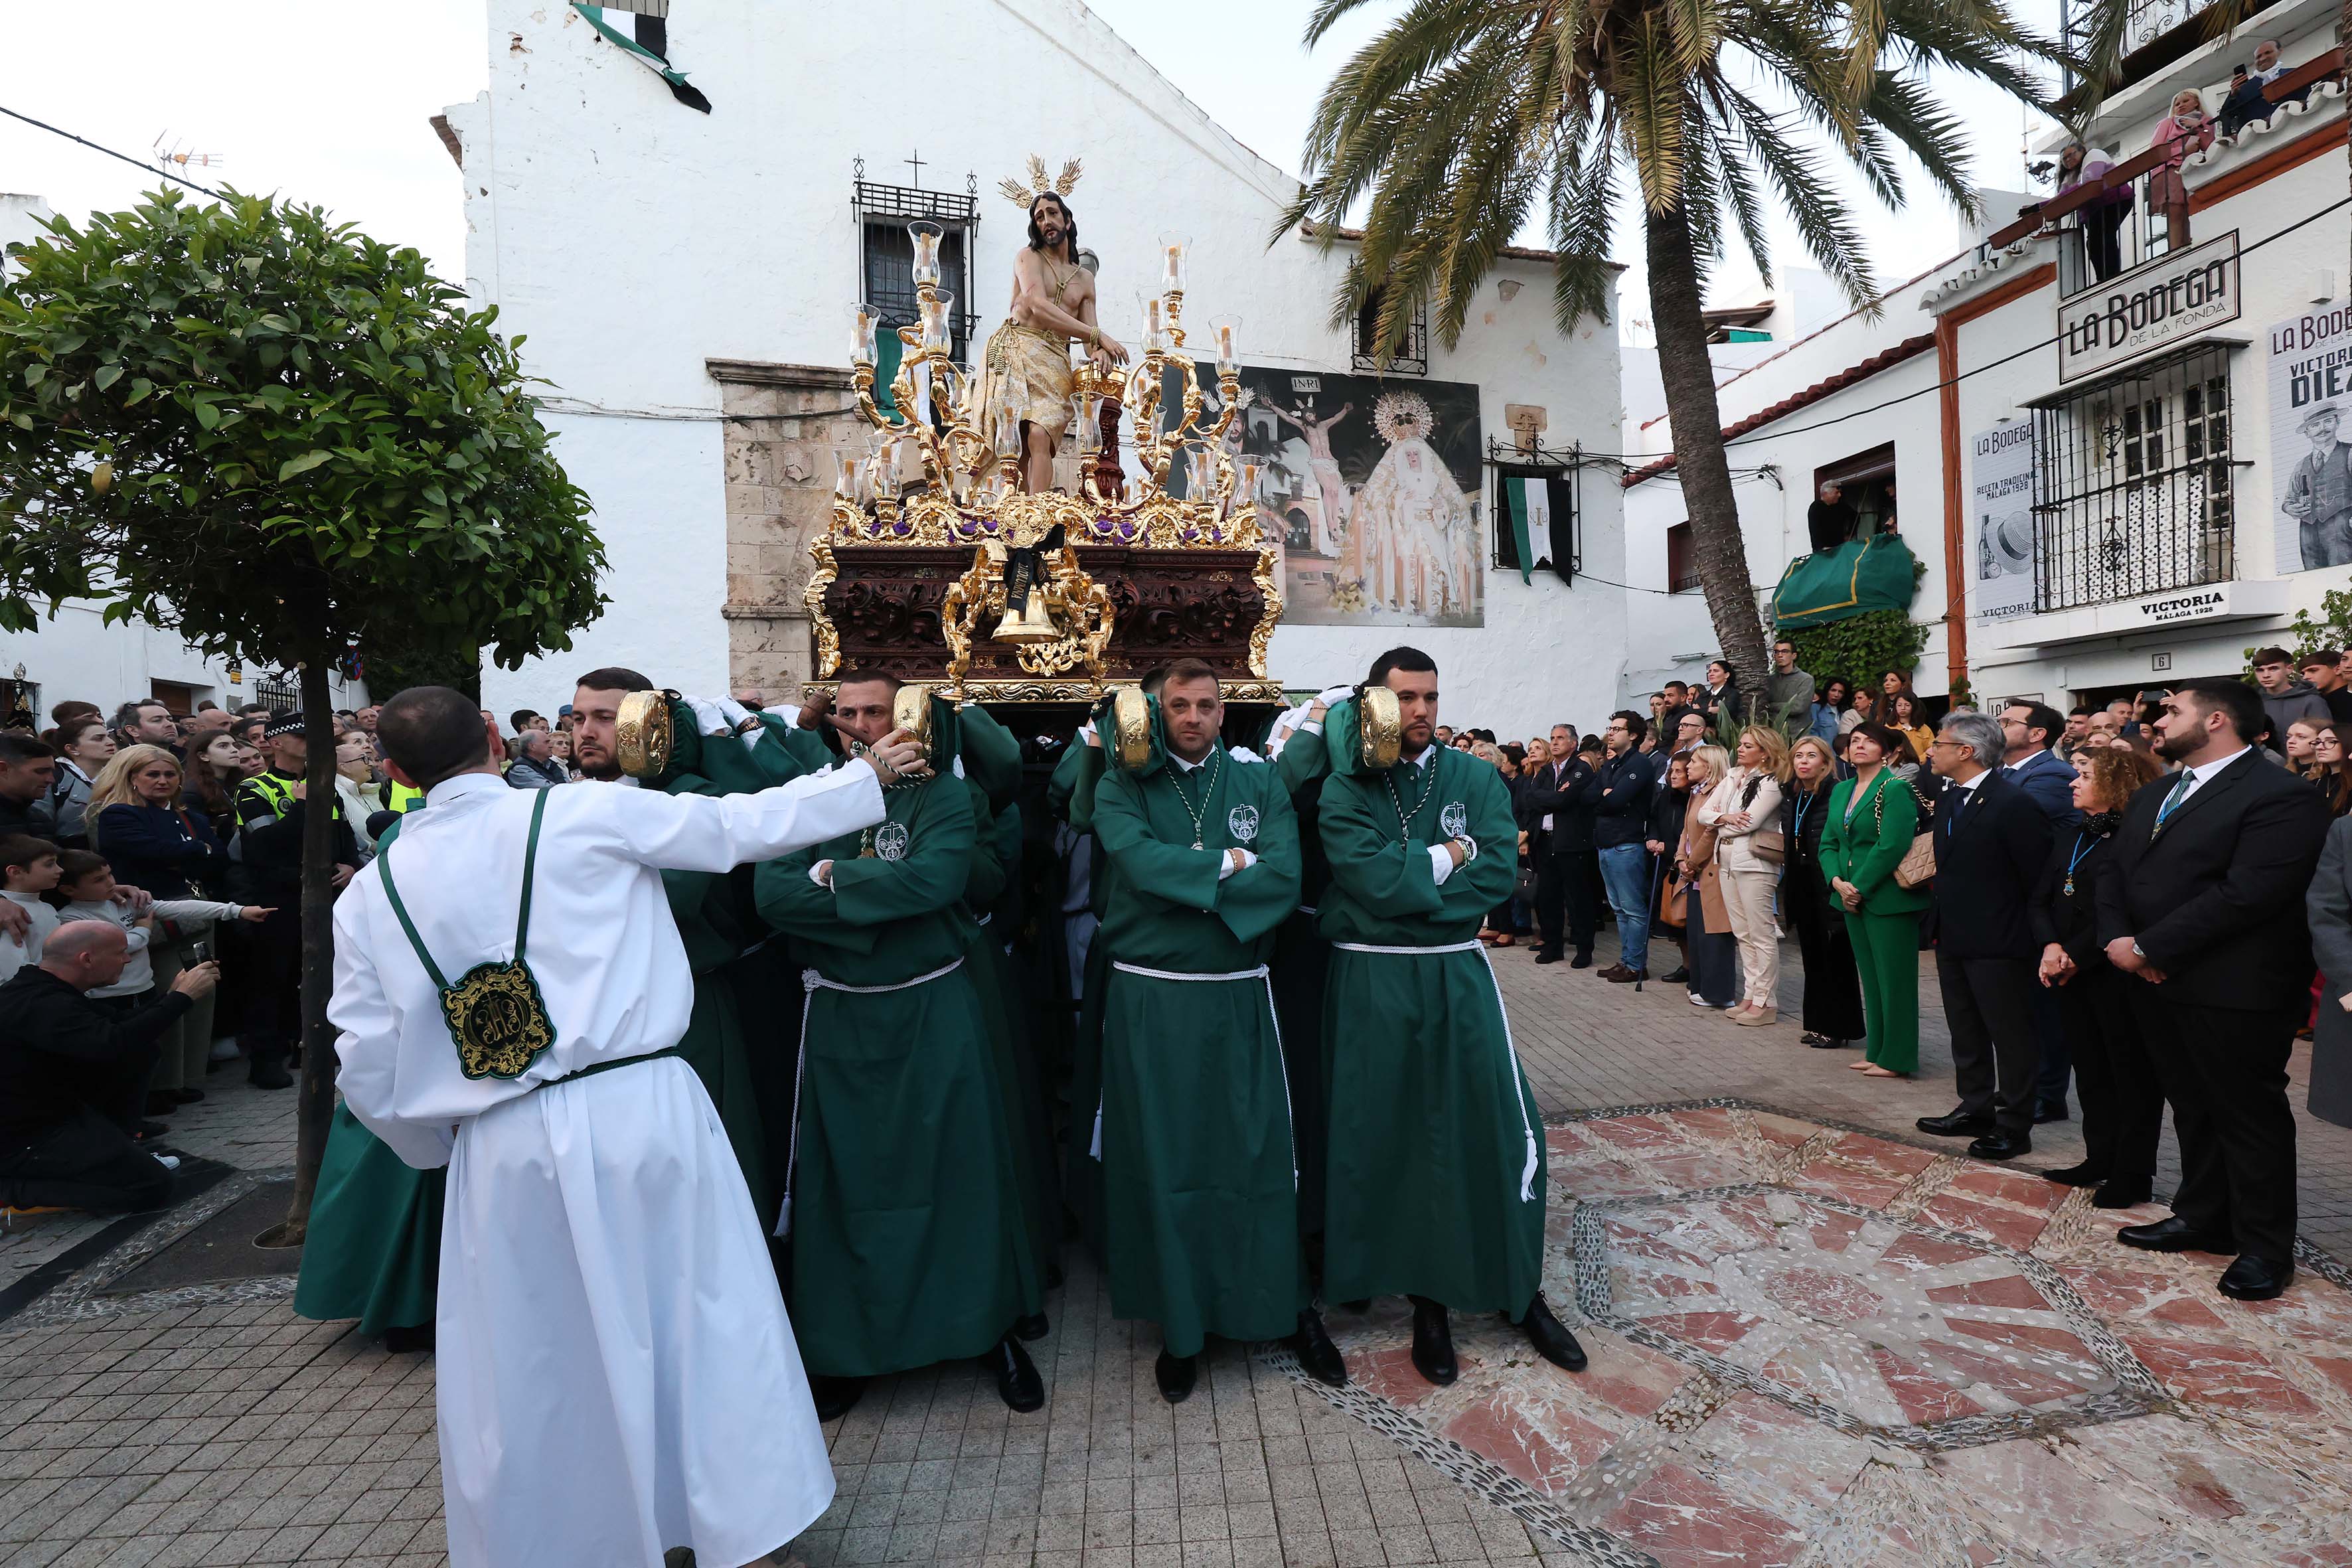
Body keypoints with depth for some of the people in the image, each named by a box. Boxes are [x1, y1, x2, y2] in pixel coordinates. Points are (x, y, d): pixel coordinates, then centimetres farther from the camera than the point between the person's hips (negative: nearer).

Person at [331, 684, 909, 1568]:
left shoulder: (372, 891, 5)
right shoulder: (587, 814, -4)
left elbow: (369, 1071, 6)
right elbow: (749, 826, 0)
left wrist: (438, 1147, 25)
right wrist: (868, 775, 12)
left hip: (503, 1150, 3)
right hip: (643, 1114, -2)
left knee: (528, 1372, 20)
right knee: (707, 1325, 13)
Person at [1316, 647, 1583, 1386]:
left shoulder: (1475, 778, 4)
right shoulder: (1345, 790, -2)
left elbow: (1496, 873, -9)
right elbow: (1370, 875, -17)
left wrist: (1406, 879, -13)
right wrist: (1447, 858, -7)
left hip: (1458, 974, 2)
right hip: (1372, 984, -1)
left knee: (1499, 1129, 5)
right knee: (1391, 1139, 7)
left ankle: (1520, 1291, 26)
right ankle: (1428, 1299, 27)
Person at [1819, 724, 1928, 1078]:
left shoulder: (1896, 789, -10)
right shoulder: (1841, 791, 13)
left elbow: (1892, 846, -19)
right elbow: (1828, 843, 12)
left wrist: (1859, 887, -16)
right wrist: (1838, 882, -4)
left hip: (1887, 899, -7)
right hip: (1853, 899, 8)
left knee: (1894, 978, 1)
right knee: (1870, 977, 14)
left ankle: (1896, 1059, 10)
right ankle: (1877, 1052, 23)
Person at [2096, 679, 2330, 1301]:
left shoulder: (2280, 797, -14)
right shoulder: (2153, 795, 13)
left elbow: (2244, 894, -22)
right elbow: (2115, 875, 12)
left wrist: (2148, 948, -20)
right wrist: (2117, 937, -6)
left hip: (2234, 994, -7)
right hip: (2159, 986, 8)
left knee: (2250, 1118, 7)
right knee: (2192, 1110, 19)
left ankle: (2265, 1248, 21)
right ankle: (2202, 1218, 33)